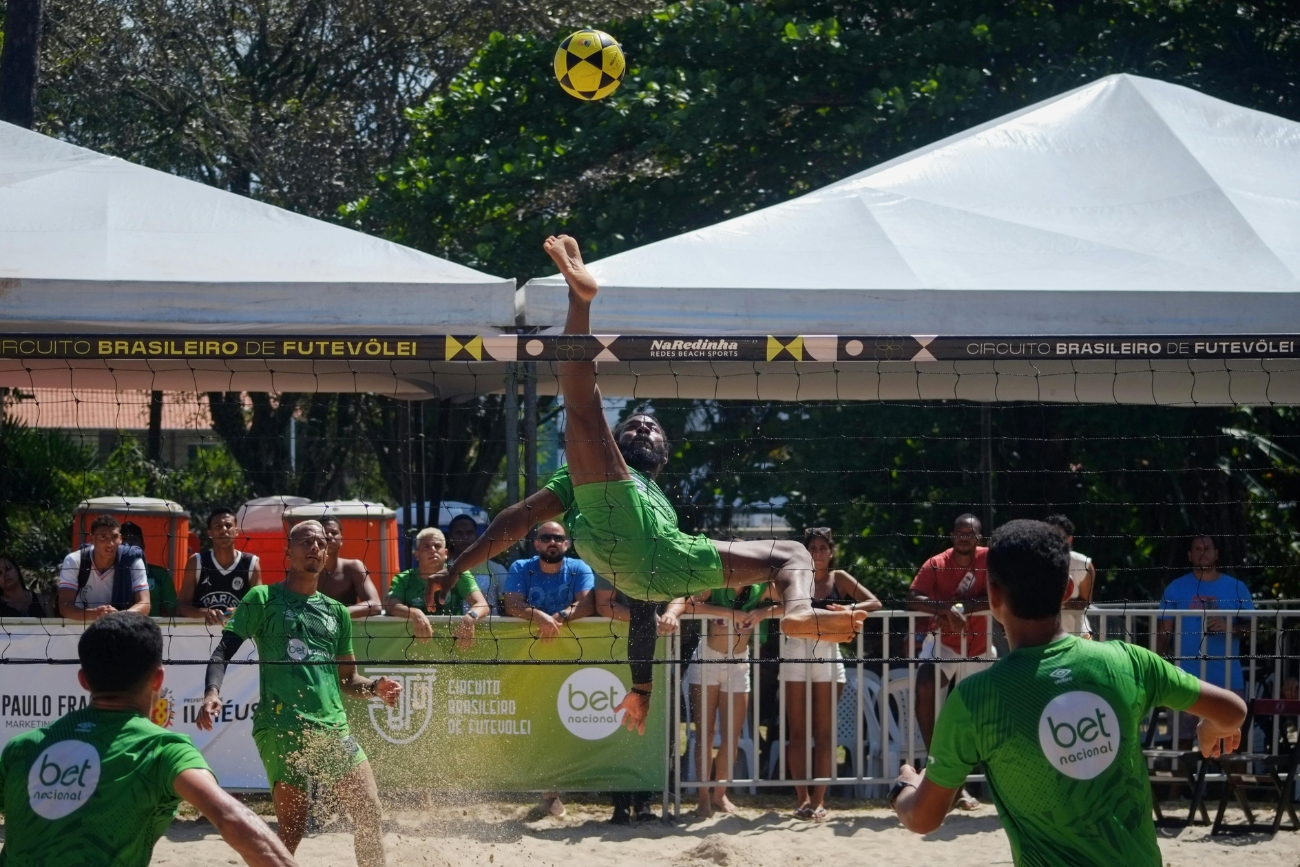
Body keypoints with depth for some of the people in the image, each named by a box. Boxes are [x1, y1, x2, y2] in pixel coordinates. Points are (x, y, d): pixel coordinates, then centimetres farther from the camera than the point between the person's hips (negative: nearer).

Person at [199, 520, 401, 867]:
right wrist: (212, 691, -20)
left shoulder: (337, 612, 20)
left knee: (369, 812, -4)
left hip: (333, 725, 5)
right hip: (279, 727, -5)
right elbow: (224, 651, -1)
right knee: (292, 827, -9)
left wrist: (375, 687, 3)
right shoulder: (263, 599, 6)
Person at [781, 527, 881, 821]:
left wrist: (850, 609, -18)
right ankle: (803, 798, 2)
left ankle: (819, 799, 3)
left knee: (824, 732, 1)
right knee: (797, 731, -1)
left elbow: (874, 603, 0)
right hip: (796, 652, 0)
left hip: (826, 654, 0)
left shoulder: (839, 579, 7)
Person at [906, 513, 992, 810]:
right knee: (924, 688, -31)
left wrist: (962, 607, -28)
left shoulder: (989, 559, -10)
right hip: (942, 640, -1)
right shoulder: (936, 564, -10)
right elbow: (913, 599, -19)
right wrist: (946, 608, -34)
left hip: (976, 646, 1)